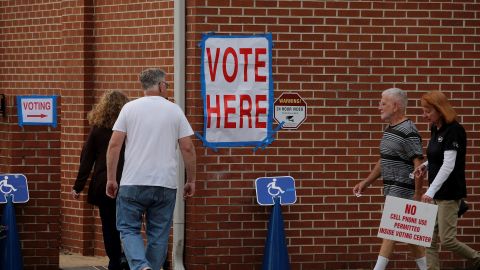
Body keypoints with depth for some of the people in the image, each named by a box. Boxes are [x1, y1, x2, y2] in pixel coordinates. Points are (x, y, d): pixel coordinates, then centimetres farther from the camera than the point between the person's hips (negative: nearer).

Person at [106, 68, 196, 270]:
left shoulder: (130, 108, 2)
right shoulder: (174, 111, 4)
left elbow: (114, 144, -3)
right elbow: (188, 148, 2)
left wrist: (111, 179, 4)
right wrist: (191, 180, 12)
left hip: (133, 184, -1)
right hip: (165, 185, 1)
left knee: (129, 229, 5)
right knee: (158, 235, 9)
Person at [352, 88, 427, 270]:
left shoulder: (408, 132, -16)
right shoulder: (389, 130, 14)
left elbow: (419, 164, -20)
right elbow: (384, 161, 23)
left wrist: (418, 195, -21)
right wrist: (366, 183, 20)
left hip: (403, 189, -10)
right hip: (391, 187, 10)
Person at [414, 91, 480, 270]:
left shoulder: (453, 131, -18)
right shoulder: (435, 129, 9)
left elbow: (448, 166, -25)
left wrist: (430, 192, -32)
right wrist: (426, 166, 1)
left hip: (449, 193, -9)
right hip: (435, 193, 9)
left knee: (447, 240, -5)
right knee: (430, 239, 4)